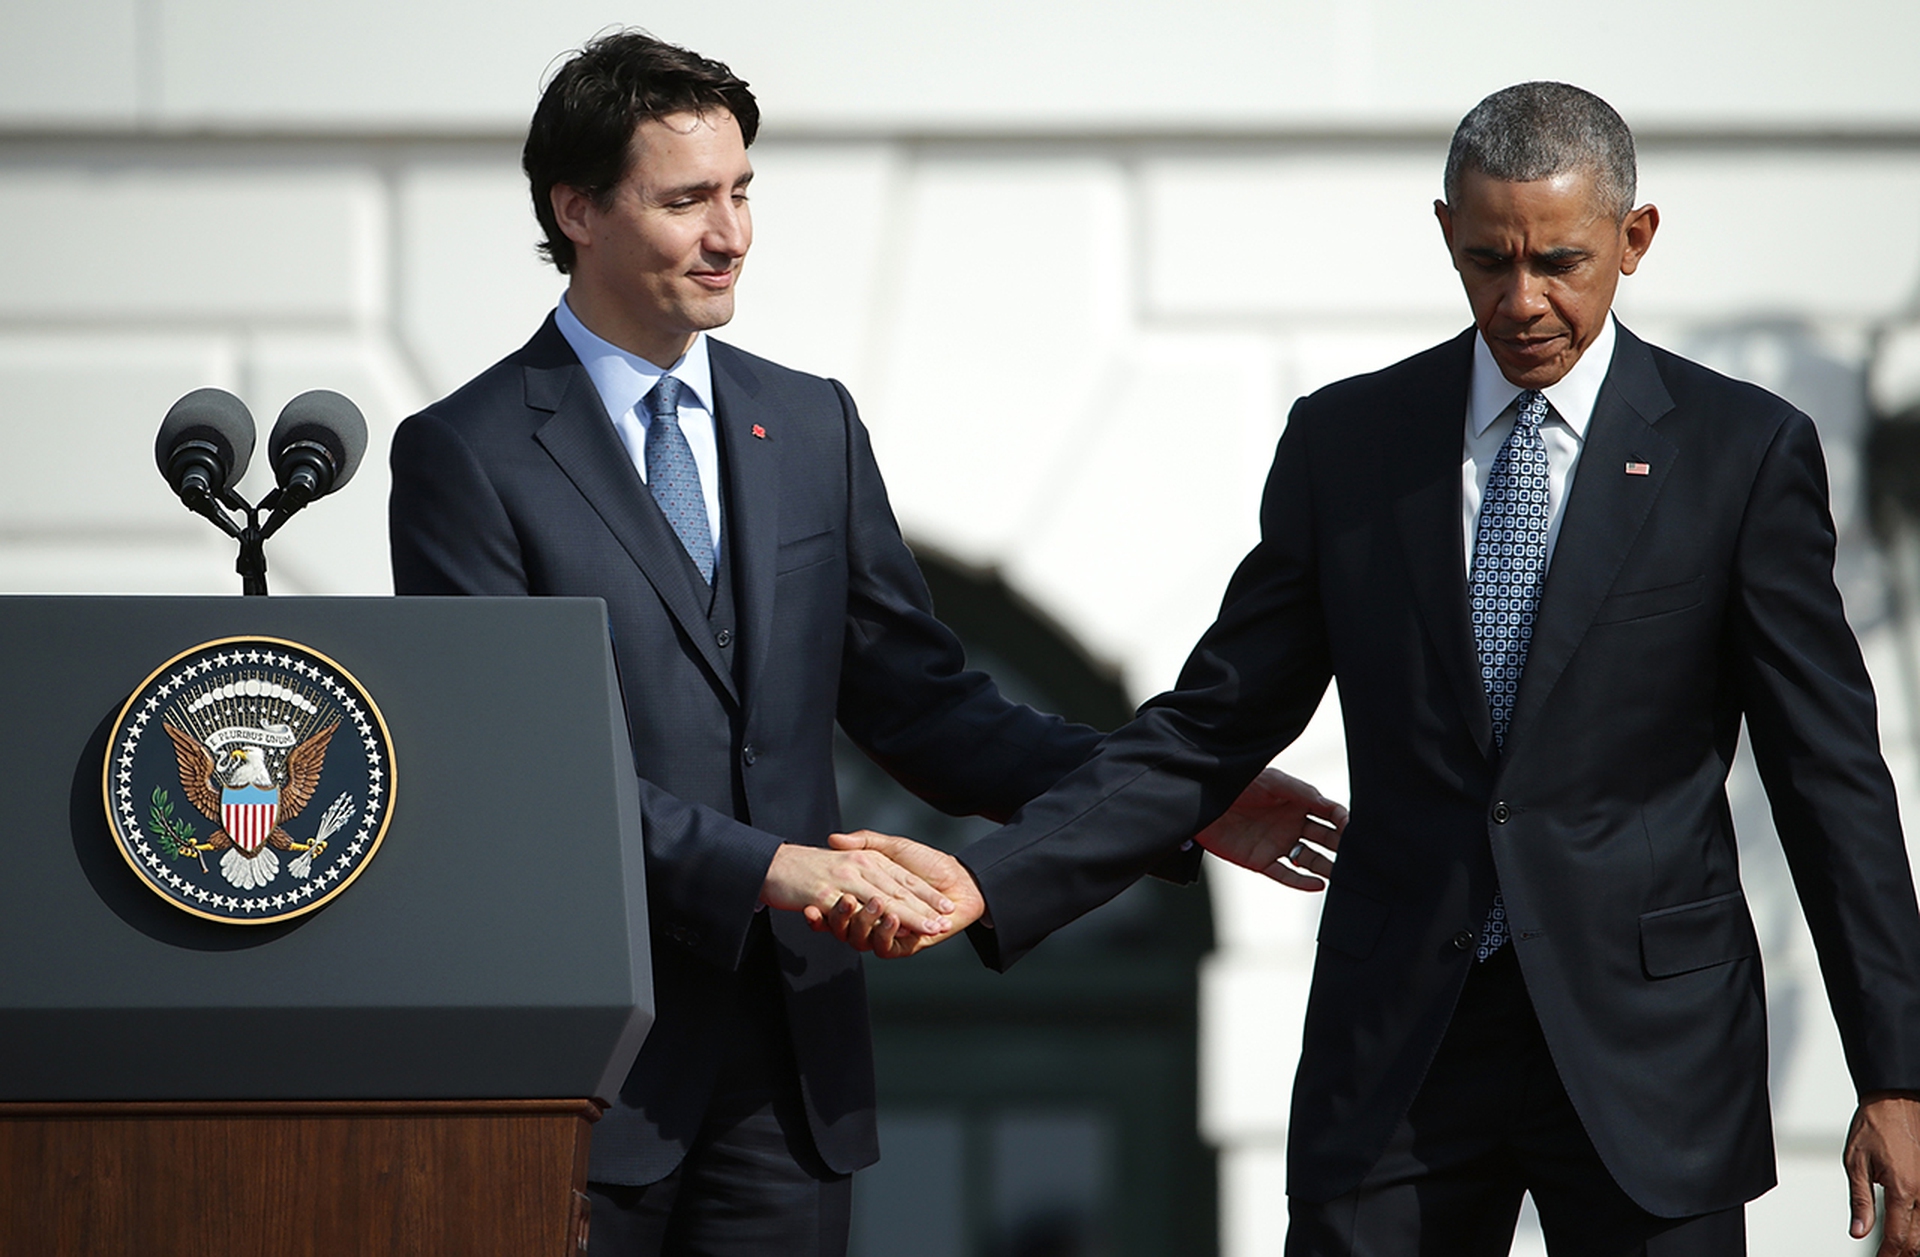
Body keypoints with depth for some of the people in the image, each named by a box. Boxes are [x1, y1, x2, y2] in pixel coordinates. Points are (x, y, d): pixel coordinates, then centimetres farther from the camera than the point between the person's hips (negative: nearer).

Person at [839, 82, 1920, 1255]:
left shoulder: (1743, 450, -1)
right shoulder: (1345, 442, 6)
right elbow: (1210, 729, 6)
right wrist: (988, 880, -7)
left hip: (1646, 1047, -2)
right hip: (1395, 1061, 2)